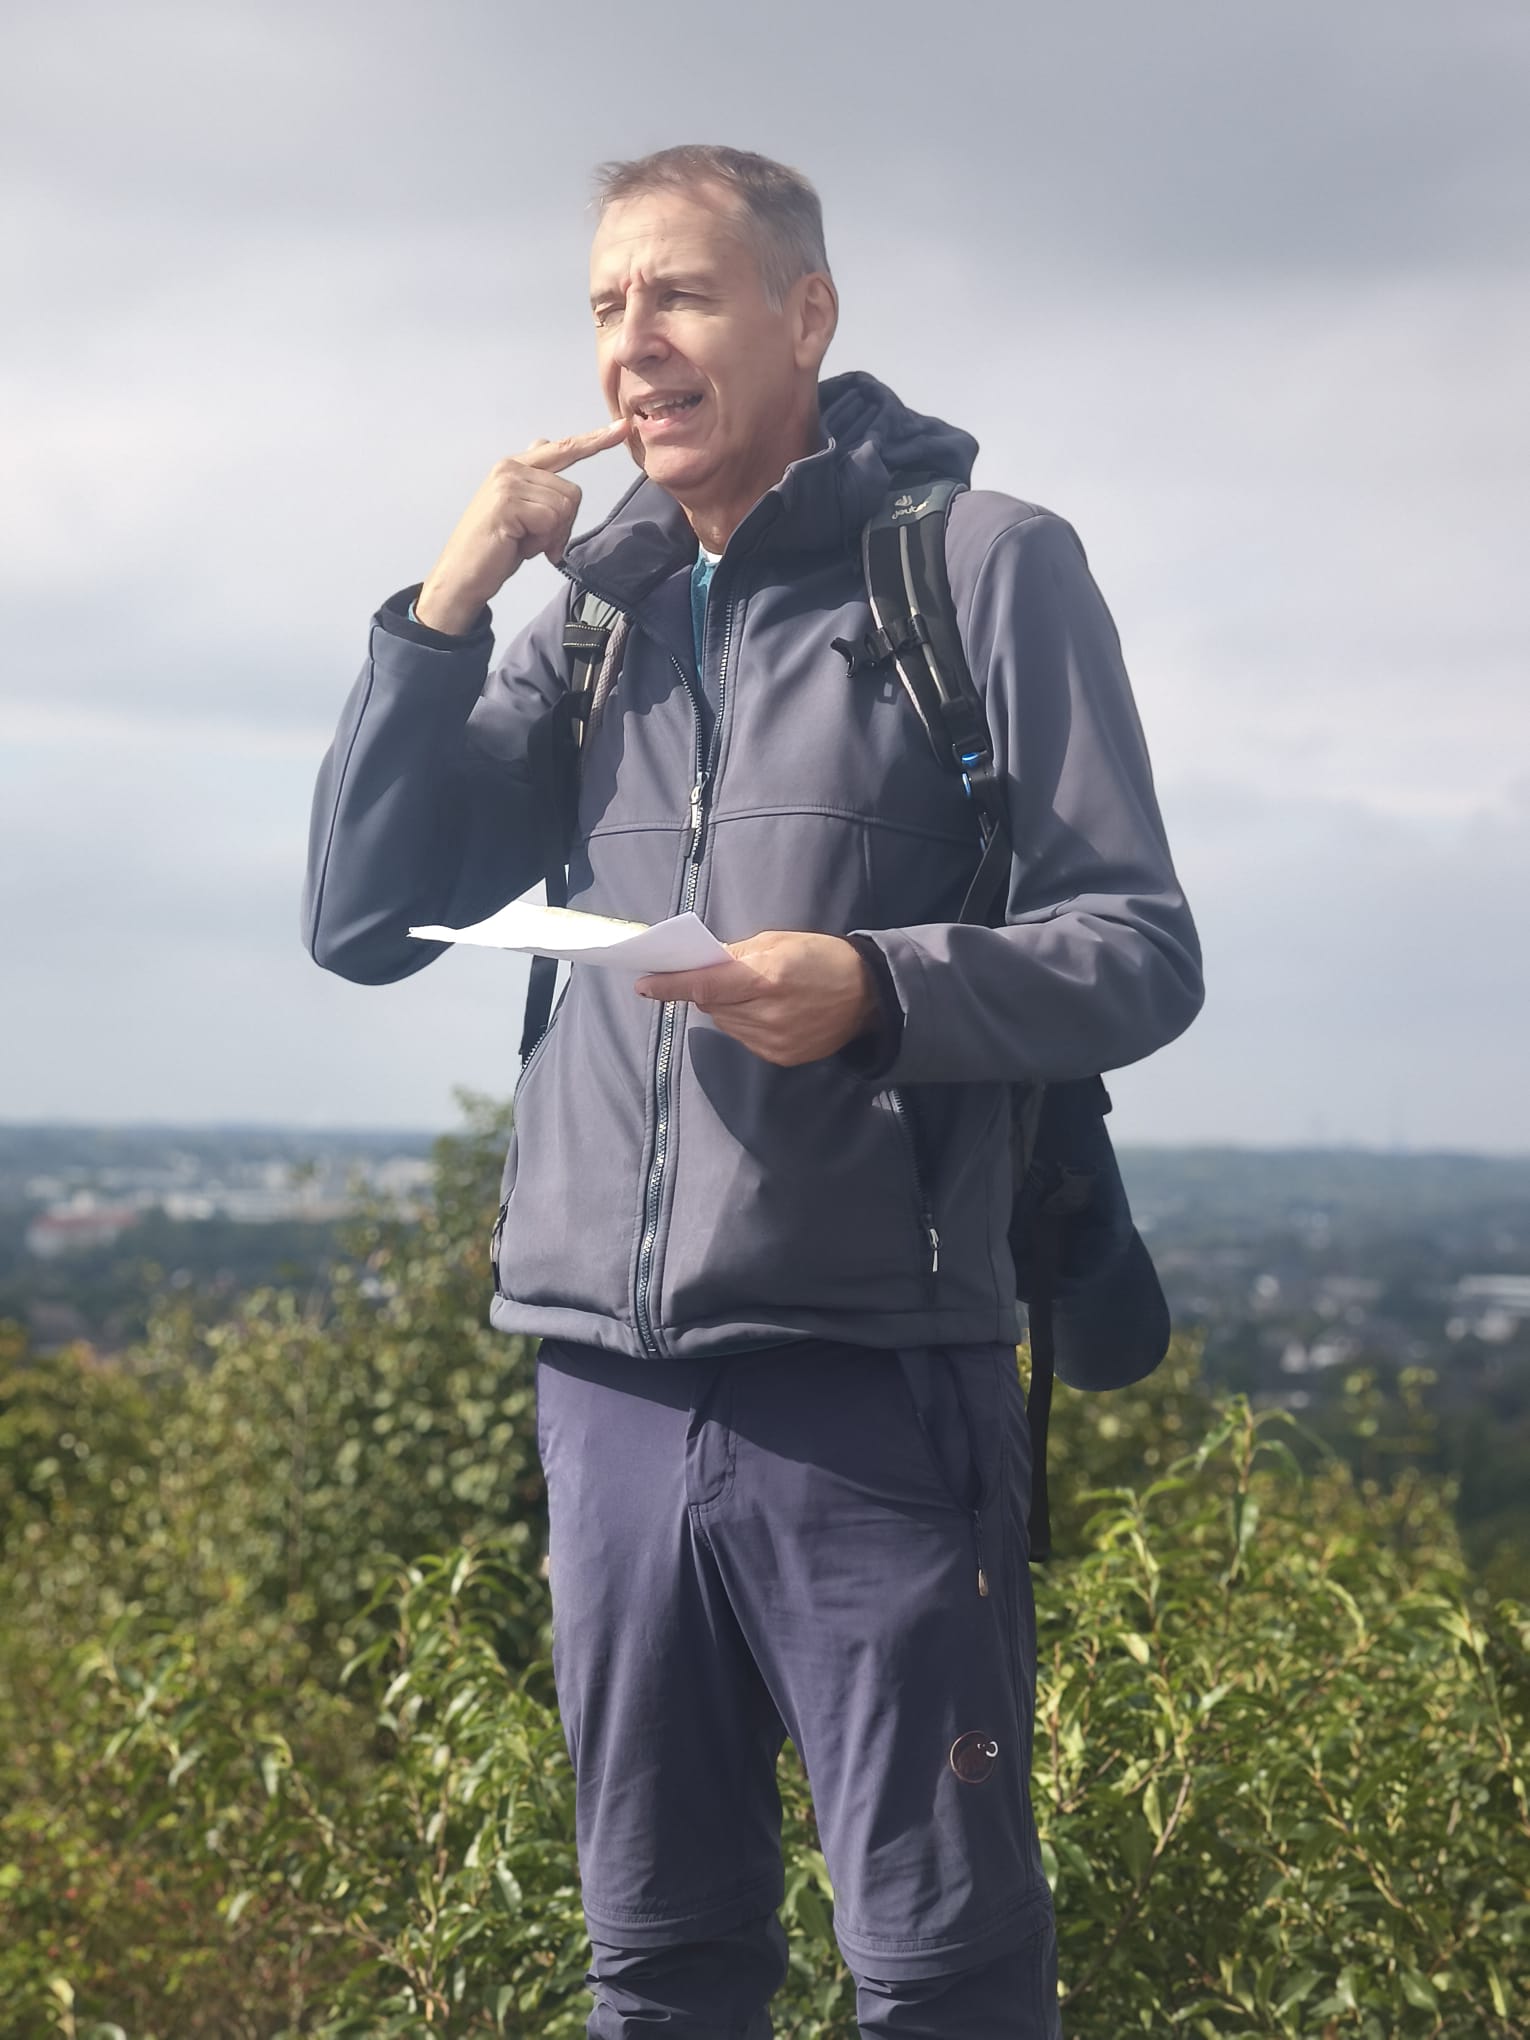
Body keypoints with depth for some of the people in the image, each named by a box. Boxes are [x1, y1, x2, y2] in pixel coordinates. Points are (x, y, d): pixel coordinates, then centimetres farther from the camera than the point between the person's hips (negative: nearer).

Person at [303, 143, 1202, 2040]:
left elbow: (1141, 954, -4)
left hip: (877, 1383, -5)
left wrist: (875, 988, -22)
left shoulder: (987, 562, -1)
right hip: (611, 1387, 5)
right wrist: (450, 598, 0)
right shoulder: (595, 602, 14)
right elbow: (360, 924, 11)